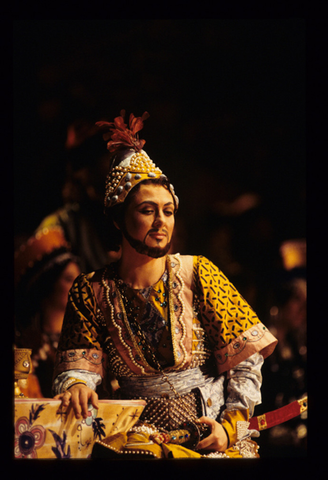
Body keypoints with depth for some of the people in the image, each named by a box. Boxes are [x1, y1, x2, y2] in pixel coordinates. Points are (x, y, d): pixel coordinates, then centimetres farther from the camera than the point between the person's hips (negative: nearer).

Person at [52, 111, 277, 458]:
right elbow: (78, 363, 3)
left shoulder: (197, 274, 2)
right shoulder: (92, 292, 6)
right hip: (138, 431, 1)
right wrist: (76, 385, -21)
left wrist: (230, 426, -9)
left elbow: (245, 359, 1)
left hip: (208, 434, 0)